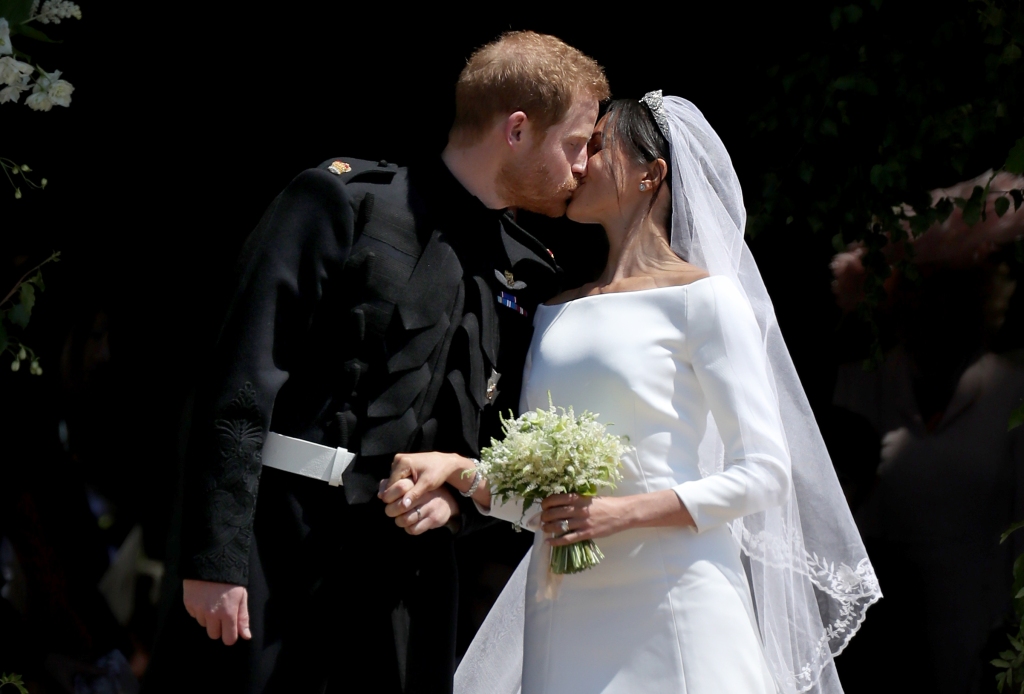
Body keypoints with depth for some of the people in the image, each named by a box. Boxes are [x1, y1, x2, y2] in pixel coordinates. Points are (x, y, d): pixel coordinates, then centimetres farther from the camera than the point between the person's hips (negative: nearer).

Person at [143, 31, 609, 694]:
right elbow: (243, 383, -9)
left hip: (407, 563, 5)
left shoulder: (530, 277, 14)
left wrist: (460, 499, -2)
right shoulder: (344, 200, -3)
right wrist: (215, 558, -16)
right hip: (280, 545, -5)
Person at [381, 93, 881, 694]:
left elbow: (762, 473, -6)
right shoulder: (556, 312, 16)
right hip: (565, 614, 5)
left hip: (671, 604, -5)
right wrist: (457, 469, -3)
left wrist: (626, 512, -16)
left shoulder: (702, 297, -1)